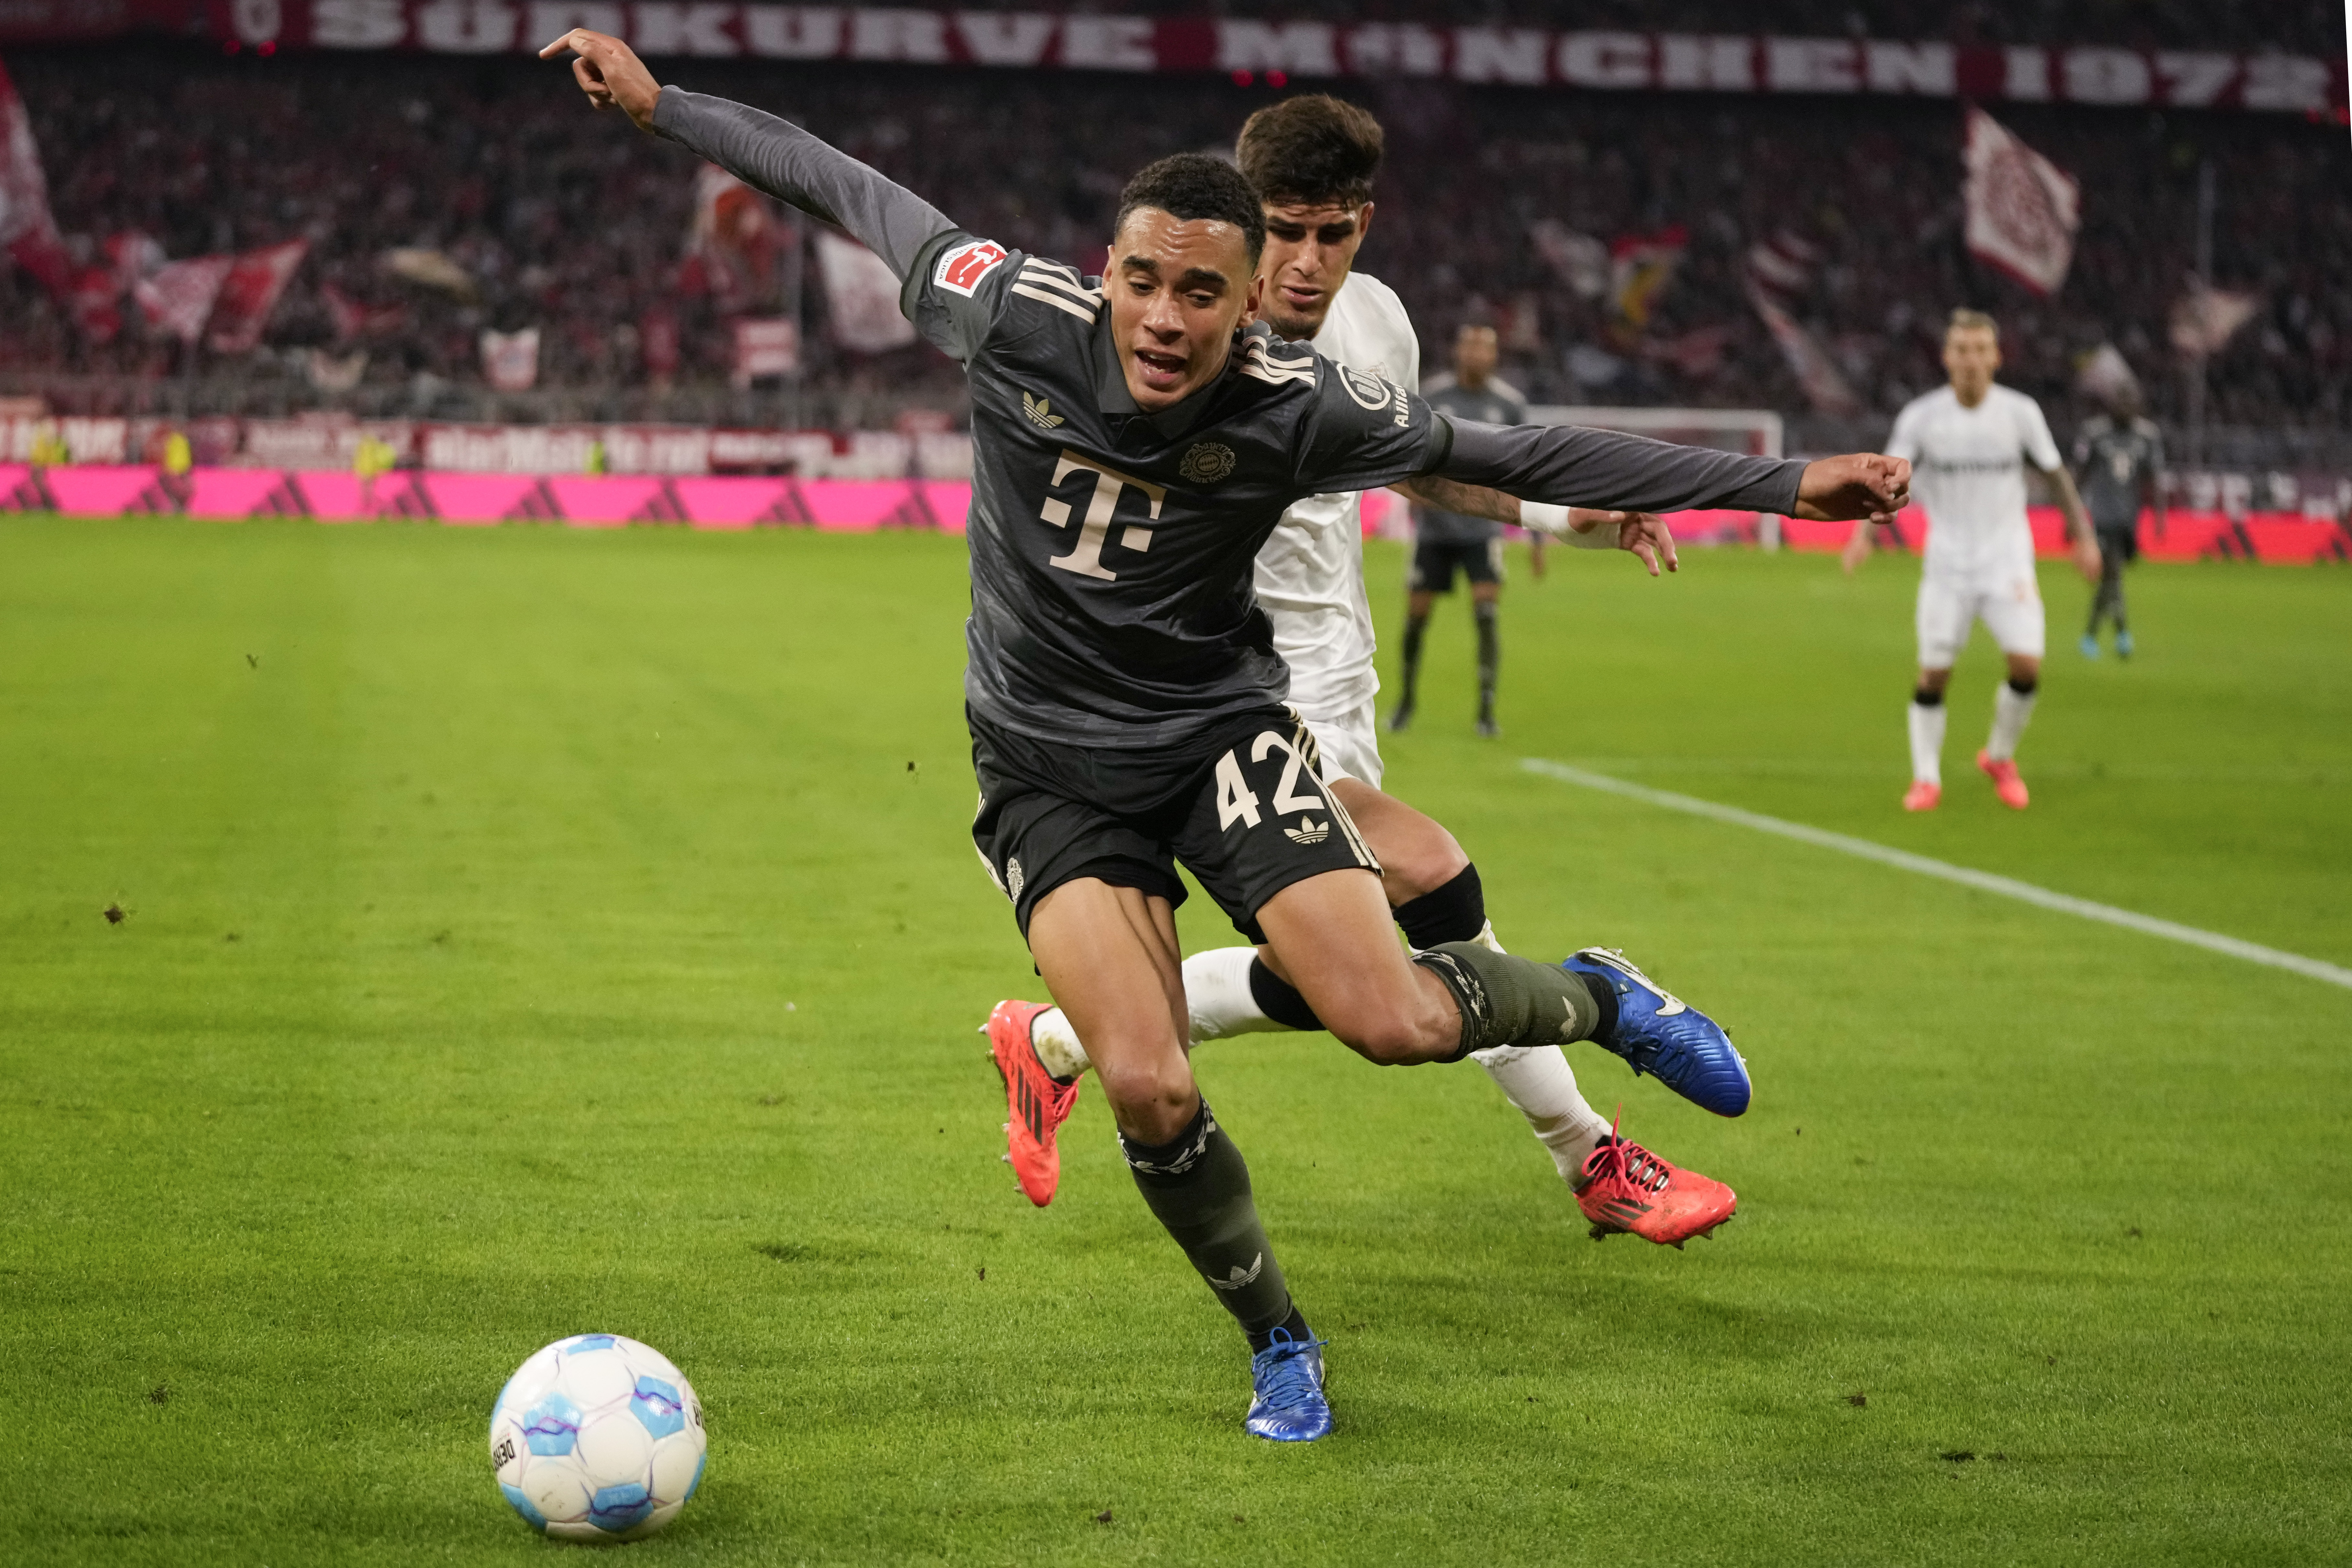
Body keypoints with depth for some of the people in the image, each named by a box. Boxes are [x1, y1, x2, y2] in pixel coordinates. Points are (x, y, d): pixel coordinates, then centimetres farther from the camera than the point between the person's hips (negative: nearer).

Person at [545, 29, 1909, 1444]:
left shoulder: (1293, 408, -19)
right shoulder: (1017, 317, -18)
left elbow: (1526, 458, -12)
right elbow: (848, 190, -3)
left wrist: (1781, 484, -13)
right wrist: (656, 102, 3)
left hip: (1220, 729, -1)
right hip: (1048, 769, 1)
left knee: (1394, 1023, -19)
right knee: (1148, 1090, -17)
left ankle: (1592, 1000, 17)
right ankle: (1279, 1342, 10)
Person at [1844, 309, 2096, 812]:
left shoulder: (2020, 412, -3)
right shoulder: (1922, 416, -5)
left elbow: (2056, 474, 7)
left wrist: (2083, 536, 4)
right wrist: (1865, 531, -15)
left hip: (2007, 559, 0)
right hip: (1948, 560, 0)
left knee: (2027, 666, -13)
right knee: (1934, 673, -5)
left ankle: (2000, 758, 12)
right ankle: (1926, 780, 12)